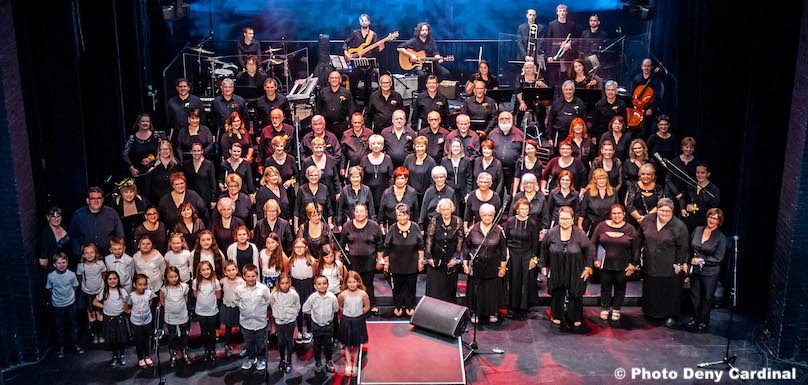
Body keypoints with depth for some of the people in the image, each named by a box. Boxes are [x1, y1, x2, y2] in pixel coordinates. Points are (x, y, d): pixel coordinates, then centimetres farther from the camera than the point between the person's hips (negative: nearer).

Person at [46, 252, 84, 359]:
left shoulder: (71, 274, -15)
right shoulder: (51, 276, -16)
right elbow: (49, 289, 0)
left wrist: (69, 295, 5)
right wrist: (57, 296, 2)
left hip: (70, 303, 0)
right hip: (57, 305, 0)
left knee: (72, 324, 14)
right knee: (59, 326, 13)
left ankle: (75, 344, 29)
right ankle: (61, 347, 28)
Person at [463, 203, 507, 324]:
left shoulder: (499, 230, -3)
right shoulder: (473, 229, -4)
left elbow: (504, 249, 3)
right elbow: (466, 246, 3)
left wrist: (503, 266, 1)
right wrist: (465, 263, 0)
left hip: (493, 266, 0)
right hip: (476, 265, 0)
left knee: (492, 289, 6)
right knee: (475, 289, 5)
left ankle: (492, 313, 22)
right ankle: (475, 313, 19)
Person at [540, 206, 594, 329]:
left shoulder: (579, 233, -13)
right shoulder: (551, 232, -9)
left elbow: (590, 250, -2)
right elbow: (544, 249, 4)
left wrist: (588, 267, -3)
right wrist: (543, 265, 7)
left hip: (575, 273, -1)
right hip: (556, 271, 1)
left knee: (575, 295, 10)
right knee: (557, 294, 13)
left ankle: (576, 318, 28)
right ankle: (557, 316, 33)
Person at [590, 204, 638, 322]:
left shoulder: (630, 229, -2)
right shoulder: (602, 226, -3)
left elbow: (635, 249, 3)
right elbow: (593, 244, 4)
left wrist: (633, 264, 1)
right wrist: (595, 259, -1)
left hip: (622, 266, 0)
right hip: (605, 264, 0)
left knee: (620, 288, 11)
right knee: (605, 287, 10)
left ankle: (616, 309, 27)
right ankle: (605, 308, 26)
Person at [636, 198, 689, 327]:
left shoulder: (679, 226, -12)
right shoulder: (647, 220, -1)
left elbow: (683, 247, -8)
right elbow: (639, 239, 9)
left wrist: (679, 263, -10)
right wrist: (636, 257, 9)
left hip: (669, 267, -4)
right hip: (650, 265, 4)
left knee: (670, 291, 6)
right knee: (651, 291, 16)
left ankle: (670, 316, 23)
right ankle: (651, 312, 33)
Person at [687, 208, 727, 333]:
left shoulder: (721, 237, -9)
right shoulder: (697, 230, 1)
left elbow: (718, 258, -11)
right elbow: (690, 249, 10)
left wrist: (701, 261, -13)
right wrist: (688, 264, 9)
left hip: (710, 273, -3)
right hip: (695, 270, 3)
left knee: (707, 298, 10)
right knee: (695, 296, 15)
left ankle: (703, 322, 26)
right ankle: (695, 319, 33)